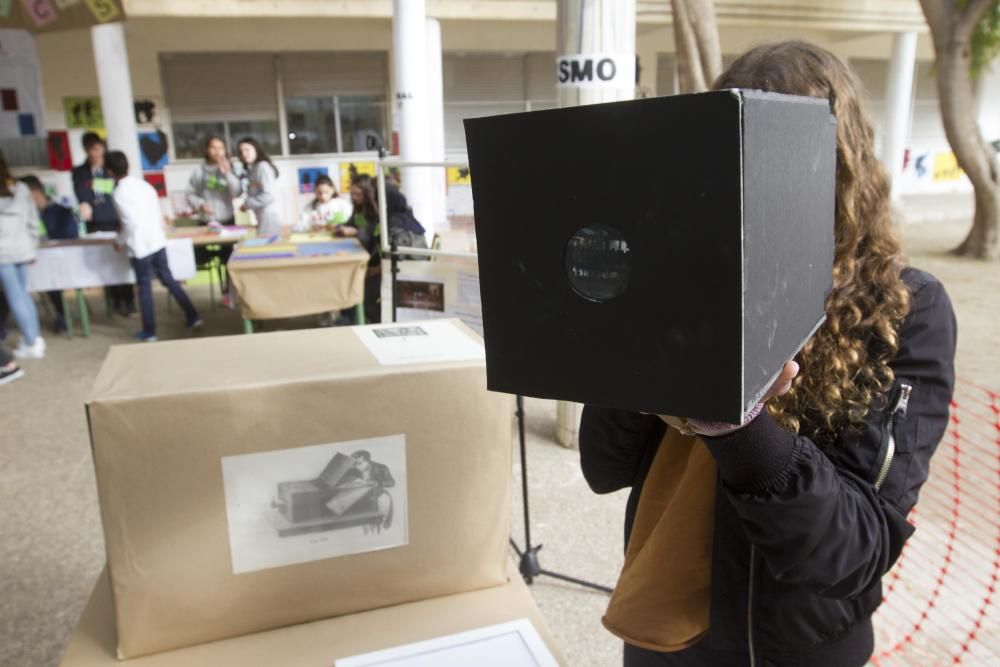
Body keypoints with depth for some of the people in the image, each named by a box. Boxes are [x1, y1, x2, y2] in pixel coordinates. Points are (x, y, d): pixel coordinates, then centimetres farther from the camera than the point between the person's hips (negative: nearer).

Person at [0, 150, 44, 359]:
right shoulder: (21, 188, 5)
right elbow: (33, 221, 8)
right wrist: (32, 248, 14)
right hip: (21, 250, 5)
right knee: (23, 294, 14)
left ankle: (31, 343, 3)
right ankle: (35, 338, 15)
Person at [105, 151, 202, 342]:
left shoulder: (119, 193, -14)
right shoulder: (144, 184, 6)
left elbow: (131, 223, -19)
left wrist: (121, 242, -5)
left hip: (140, 246, -6)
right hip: (158, 241, 6)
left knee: (145, 287, 4)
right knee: (169, 280, 15)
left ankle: (149, 332, 14)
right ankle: (193, 317, 16)